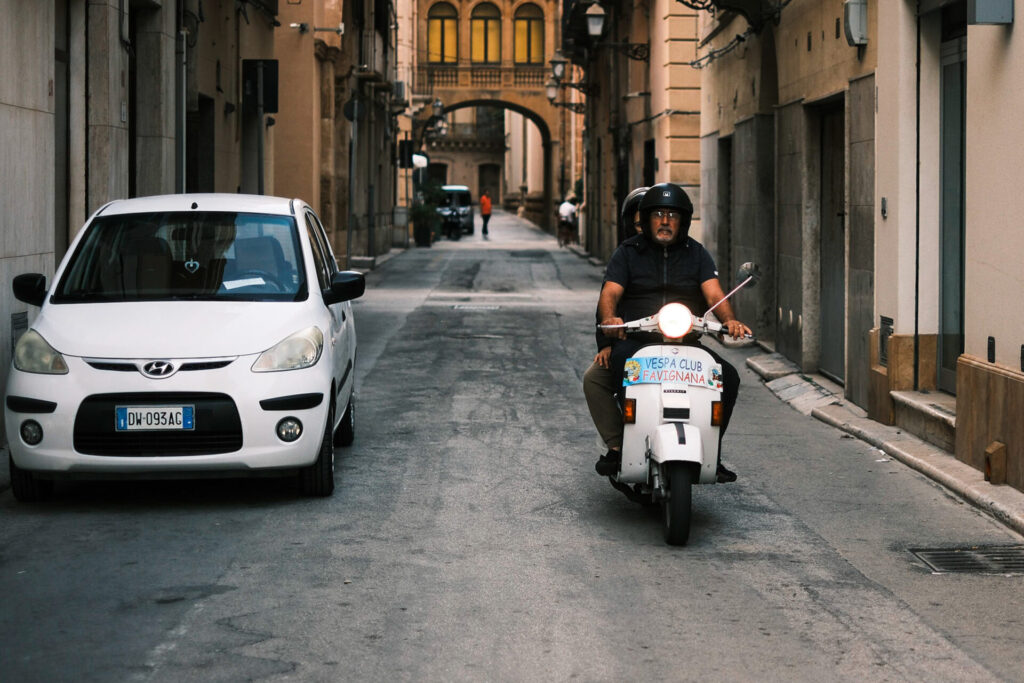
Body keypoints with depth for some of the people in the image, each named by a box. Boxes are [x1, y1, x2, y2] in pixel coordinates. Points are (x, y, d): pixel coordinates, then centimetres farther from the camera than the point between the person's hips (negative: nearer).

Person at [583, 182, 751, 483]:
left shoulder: (696, 253, 11)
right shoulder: (628, 252, 6)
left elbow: (714, 292, -3)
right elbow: (609, 292, -7)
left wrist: (729, 320, -26)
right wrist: (609, 318, -32)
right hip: (634, 342, -1)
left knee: (728, 376, -19)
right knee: (594, 379, -29)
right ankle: (616, 445, -15)